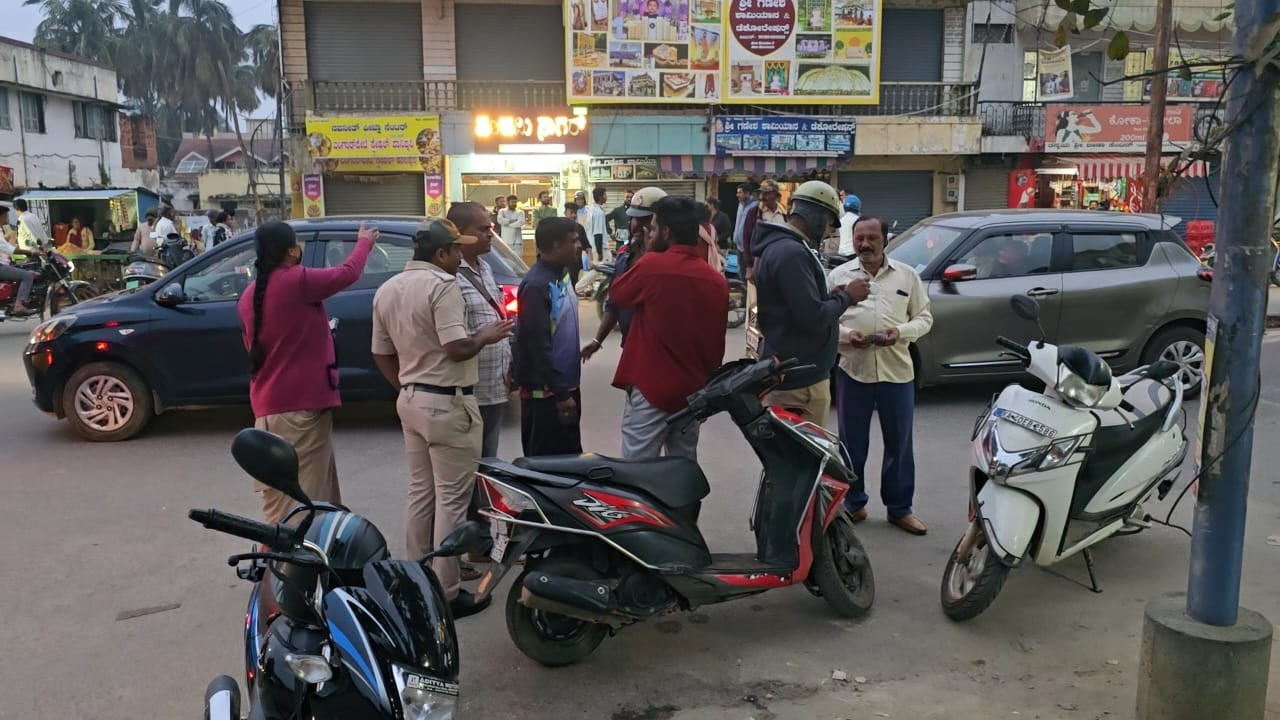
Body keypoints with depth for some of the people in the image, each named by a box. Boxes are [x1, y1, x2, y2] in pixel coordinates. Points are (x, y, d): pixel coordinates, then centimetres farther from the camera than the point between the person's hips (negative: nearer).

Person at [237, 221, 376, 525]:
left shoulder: (248, 296, 10)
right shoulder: (297, 281, -12)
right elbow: (348, 273, 0)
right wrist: (364, 243, 19)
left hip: (268, 406, 8)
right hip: (302, 404, -8)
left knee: (279, 497, 13)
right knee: (306, 498, -3)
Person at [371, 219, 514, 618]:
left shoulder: (387, 290, 10)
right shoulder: (442, 284, -16)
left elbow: (382, 354, 13)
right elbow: (457, 348, -24)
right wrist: (486, 335, -6)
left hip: (411, 401, 9)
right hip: (448, 403, -9)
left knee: (420, 492, 17)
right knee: (451, 500, -1)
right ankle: (446, 592, 5)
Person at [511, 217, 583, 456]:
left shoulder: (561, 275, 9)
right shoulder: (536, 285, -20)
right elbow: (538, 344, -23)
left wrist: (567, 389, 18)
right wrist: (559, 394, -22)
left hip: (566, 385, 9)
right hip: (545, 393, -9)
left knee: (571, 458, 18)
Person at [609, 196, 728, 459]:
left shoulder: (652, 265, -14)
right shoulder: (718, 281, 2)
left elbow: (617, 294, 4)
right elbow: (717, 343, 10)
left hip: (652, 388, -6)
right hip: (694, 391, 6)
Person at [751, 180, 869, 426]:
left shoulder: (778, 246, 13)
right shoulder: (791, 253, -21)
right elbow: (813, 317, -25)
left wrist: (833, 296, 8)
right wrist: (846, 297, -10)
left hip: (791, 370, 11)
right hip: (800, 378, -11)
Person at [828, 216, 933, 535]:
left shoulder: (907, 275, 6)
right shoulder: (839, 275, 4)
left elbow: (924, 318, 8)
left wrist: (901, 332, -12)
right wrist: (846, 335, -15)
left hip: (897, 371, 1)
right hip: (852, 370, 0)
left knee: (899, 444, 8)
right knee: (852, 444, 9)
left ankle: (900, 508, 22)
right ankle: (853, 504, 24)